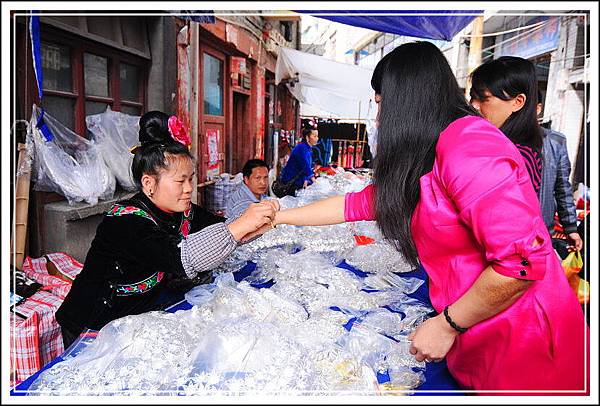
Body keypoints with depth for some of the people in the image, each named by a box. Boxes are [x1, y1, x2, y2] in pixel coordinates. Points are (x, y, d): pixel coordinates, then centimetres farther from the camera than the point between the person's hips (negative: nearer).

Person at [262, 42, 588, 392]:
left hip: (520, 346, -8)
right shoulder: (420, 162, 7)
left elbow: (522, 261, -28)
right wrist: (278, 217, 17)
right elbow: (357, 204, 13)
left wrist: (447, 324, -17)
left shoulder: (468, 145, -23)